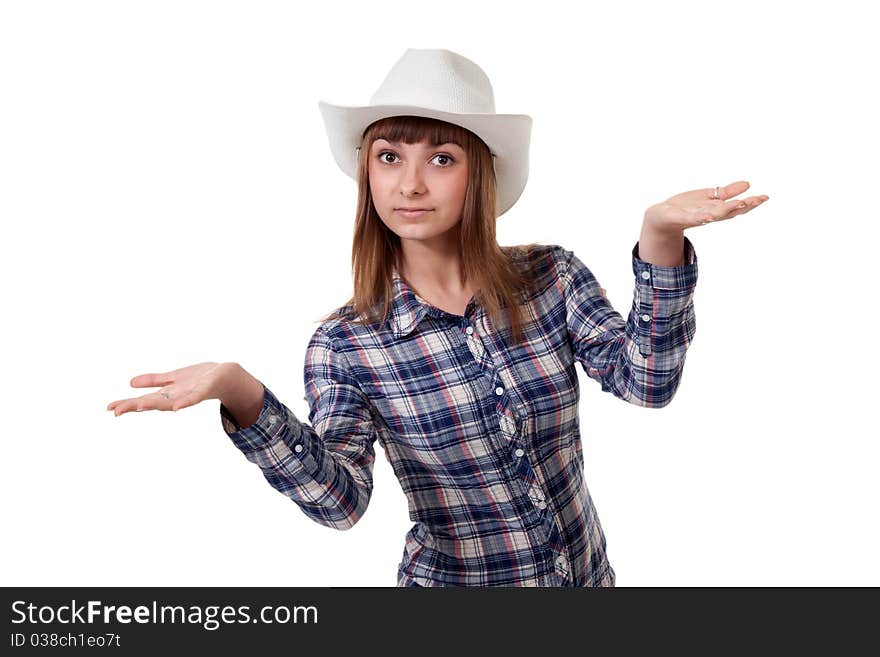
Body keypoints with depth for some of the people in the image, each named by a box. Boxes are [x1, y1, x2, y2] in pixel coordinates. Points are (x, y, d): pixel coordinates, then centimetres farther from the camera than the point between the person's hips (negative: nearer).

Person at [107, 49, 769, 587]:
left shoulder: (553, 276, -8)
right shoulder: (343, 344, -14)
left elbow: (644, 381, -16)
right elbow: (340, 501, -23)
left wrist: (659, 238, -29)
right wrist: (244, 399, -39)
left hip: (589, 573, 3)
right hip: (455, 580, -2)